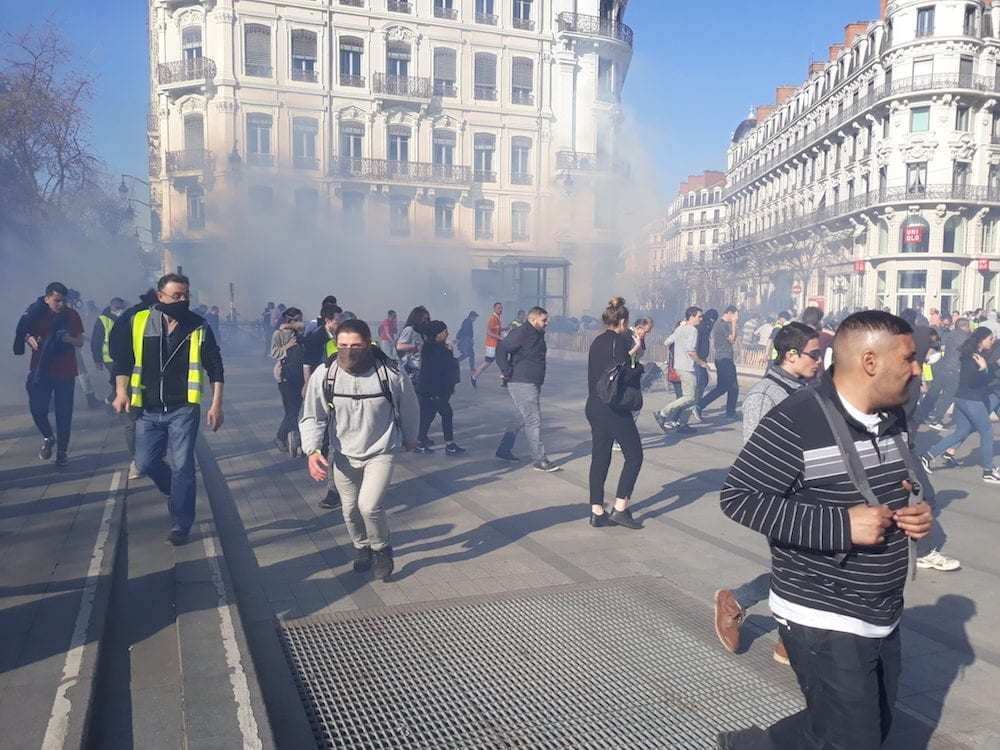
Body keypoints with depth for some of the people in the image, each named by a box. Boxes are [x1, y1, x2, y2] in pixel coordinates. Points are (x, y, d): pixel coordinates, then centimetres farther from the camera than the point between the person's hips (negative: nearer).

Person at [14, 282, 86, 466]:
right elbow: (24, 335, 7)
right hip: (40, 370, 0)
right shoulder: (35, 313, -2)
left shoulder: (72, 315, 1)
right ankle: (48, 438, 26)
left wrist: (70, 339, -18)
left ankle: (62, 451, 10)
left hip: (65, 371, 0)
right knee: (37, 409, -2)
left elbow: (80, 342, 5)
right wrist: (29, 338, -17)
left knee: (64, 414, 0)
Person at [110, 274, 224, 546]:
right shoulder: (137, 322, -1)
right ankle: (178, 493, 35)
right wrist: (122, 392, -3)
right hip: (149, 410, 2)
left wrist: (216, 405, -5)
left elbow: (215, 368, 0)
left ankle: (180, 525, 6)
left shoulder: (199, 327, -2)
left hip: (183, 409, -2)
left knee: (182, 466, -5)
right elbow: (123, 359, 8)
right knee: (146, 463, 6)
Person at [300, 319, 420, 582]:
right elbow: (312, 417, -11)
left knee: (369, 505, -17)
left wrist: (409, 438, 14)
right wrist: (313, 450, -27)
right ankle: (362, 548, 45)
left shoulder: (391, 374, -22)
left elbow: (409, 409, -2)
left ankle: (382, 549, 13)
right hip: (343, 455, 3)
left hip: (381, 452, -3)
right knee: (350, 509, 14)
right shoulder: (324, 374, -18)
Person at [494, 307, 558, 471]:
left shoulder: (538, 335, 13)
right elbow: (501, 348, -23)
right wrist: (507, 372, -21)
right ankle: (539, 460, -5)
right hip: (522, 384, -10)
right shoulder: (521, 333, -16)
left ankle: (504, 449, 29)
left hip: (533, 383, 10)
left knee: (521, 417, 17)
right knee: (533, 420, -9)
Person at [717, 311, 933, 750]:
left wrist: (917, 508, -3)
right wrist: (842, 526, -27)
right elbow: (738, 497, -22)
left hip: (884, 619, 9)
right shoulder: (796, 421, -22)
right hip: (823, 623, -8)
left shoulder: (893, 417, 3)